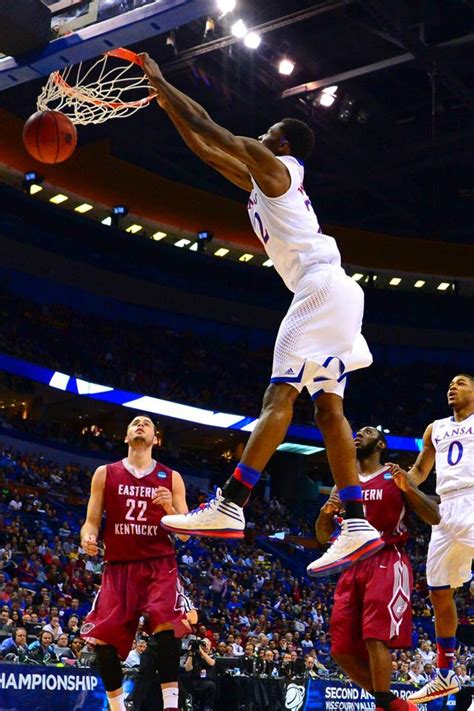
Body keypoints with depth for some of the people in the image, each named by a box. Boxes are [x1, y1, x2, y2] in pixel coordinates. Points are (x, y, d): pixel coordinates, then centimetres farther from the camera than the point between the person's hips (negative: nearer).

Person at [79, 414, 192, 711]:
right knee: (103, 638, -6)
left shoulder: (171, 478, 8)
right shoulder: (105, 474, 9)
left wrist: (170, 507, -13)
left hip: (160, 564, -1)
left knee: (165, 623, -26)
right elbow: (92, 521, 8)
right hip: (118, 566, 1)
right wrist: (88, 537, -16)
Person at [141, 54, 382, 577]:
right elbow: (207, 151, 33)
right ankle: (357, 527, -2)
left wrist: (161, 82, 14)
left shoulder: (273, 165, 2)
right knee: (328, 407, 3)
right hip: (329, 292, 10)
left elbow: (210, 131, 3)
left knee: (279, 396, -18)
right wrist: (167, 104, 35)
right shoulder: (261, 178, 28)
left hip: (322, 286, -10)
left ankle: (228, 508, -24)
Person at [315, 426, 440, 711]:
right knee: (342, 650, 0)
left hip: (387, 562, -6)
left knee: (375, 636, -22)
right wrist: (326, 511, -2)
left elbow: (434, 518, -1)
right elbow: (323, 536, 20)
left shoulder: (395, 477, 6)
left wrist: (408, 488, -16)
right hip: (353, 566, 6)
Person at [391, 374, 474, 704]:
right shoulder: (435, 429, 22)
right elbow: (420, 471, 29)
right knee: (440, 593, 9)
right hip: (447, 510, 7)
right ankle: (445, 676, 21)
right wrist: (401, 479, 9)